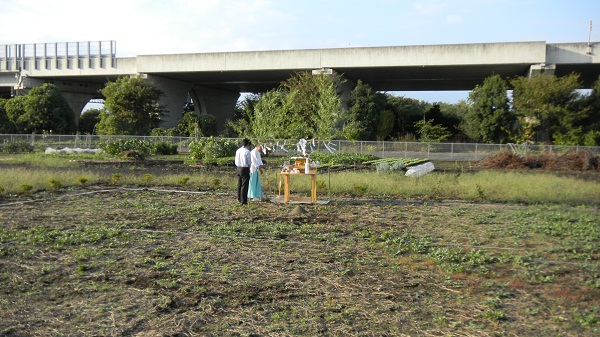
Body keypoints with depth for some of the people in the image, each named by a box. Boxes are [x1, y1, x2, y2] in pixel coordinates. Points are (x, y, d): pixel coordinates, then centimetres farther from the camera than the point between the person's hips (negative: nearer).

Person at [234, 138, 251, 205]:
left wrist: (237, 169, 16)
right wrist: (249, 169, 4)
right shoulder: (247, 151, -14)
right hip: (245, 169, -7)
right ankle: (243, 201, 1)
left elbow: (236, 161, 10)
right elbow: (249, 162, -11)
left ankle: (239, 199, 29)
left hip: (238, 169, 7)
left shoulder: (237, 151, 7)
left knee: (239, 185, 18)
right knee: (244, 186, -1)